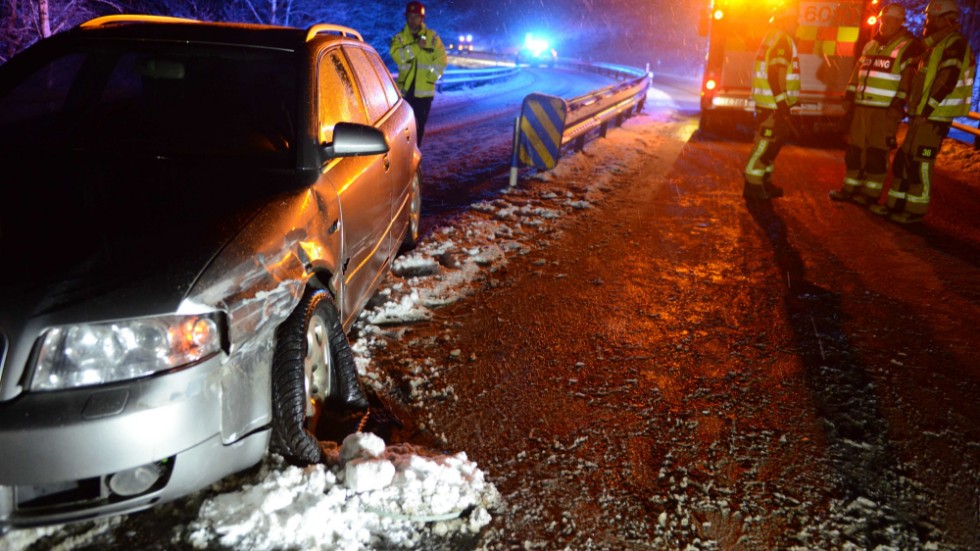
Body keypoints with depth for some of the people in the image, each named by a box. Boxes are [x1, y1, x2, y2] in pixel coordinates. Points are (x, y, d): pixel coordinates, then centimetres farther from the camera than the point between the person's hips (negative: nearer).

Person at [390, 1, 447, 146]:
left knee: (419, 125, 6)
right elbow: (397, 55, -15)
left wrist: (430, 78, -10)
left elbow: (441, 60, 1)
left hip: (424, 90, 0)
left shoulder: (432, 37, 5)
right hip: (405, 89, 0)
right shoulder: (400, 37, 4)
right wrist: (416, 46, -23)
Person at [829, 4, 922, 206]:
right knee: (854, 147, 8)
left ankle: (871, 192, 3)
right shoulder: (871, 45, 16)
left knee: (878, 151, -3)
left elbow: (909, 81, -12)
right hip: (862, 106, 7)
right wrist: (849, 102, 14)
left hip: (885, 110, -6)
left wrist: (897, 107, -18)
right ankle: (851, 187, 17)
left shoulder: (908, 47, -6)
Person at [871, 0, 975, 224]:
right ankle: (895, 204, 15)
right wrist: (916, 110, 18)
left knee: (921, 163, -7)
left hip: (935, 117, -9)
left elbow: (947, 83, -20)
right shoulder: (936, 46, 19)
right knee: (903, 158, 9)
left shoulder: (954, 44, -11)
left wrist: (925, 110, -22)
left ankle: (916, 210, 0)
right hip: (922, 115, 9)